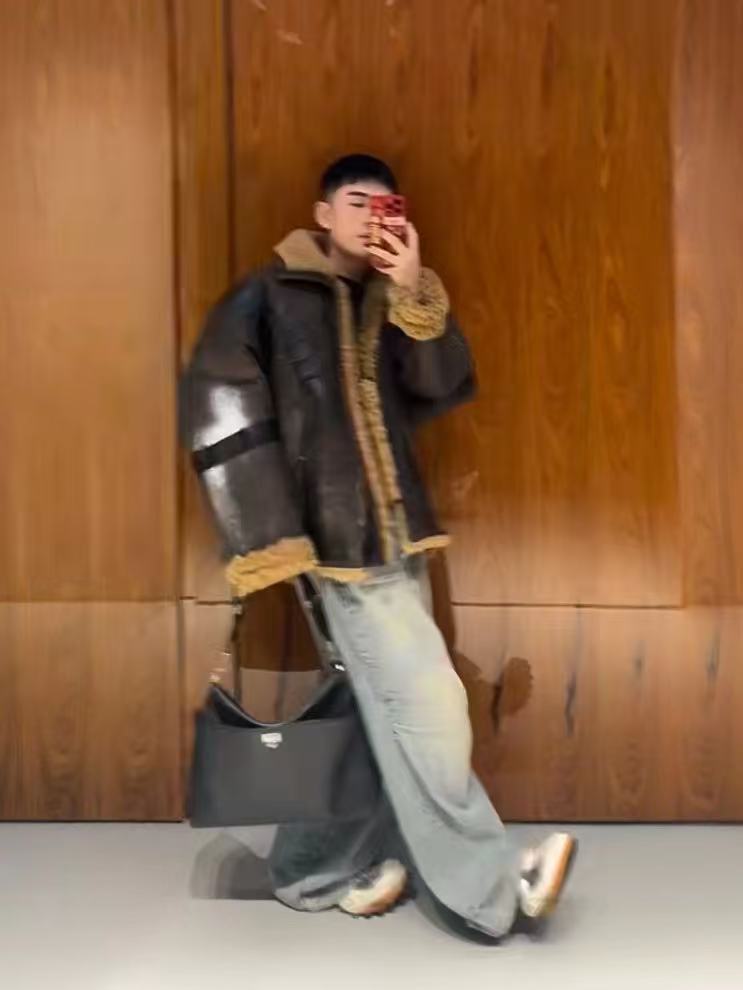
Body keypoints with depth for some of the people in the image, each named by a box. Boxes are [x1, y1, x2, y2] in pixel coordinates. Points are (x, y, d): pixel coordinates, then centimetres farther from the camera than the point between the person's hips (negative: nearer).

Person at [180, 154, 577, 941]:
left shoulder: (389, 303, 15)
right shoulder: (270, 297, -3)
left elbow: (446, 388, 3)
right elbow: (217, 403, -10)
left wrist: (415, 296, -11)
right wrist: (270, 536, -15)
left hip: (394, 531, 7)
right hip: (341, 532, -7)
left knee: (377, 713, 12)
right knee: (428, 711, -8)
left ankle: (318, 872, 27)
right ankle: (489, 888, 4)